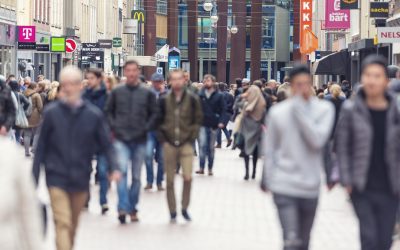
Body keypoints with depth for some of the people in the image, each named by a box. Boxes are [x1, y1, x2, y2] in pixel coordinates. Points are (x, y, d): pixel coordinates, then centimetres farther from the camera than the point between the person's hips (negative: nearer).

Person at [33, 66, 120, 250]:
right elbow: (41, 146, 0)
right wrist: (34, 178, -1)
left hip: (81, 179, 2)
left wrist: (113, 167, -17)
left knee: (73, 224, 18)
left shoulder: (94, 115, -4)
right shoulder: (52, 113, -5)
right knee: (62, 223, -13)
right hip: (57, 178, -2)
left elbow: (106, 144, 0)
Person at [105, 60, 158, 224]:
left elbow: (154, 113, 7)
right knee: (122, 170, -18)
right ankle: (123, 207, -21)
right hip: (121, 139, -1)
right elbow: (108, 111, 11)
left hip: (139, 140, 1)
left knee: (136, 176, 8)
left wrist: (146, 129, -4)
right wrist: (114, 127, 0)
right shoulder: (117, 92, 4)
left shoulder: (147, 93, 4)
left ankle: (133, 209, 18)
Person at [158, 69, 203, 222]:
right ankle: (172, 212, 13)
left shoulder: (192, 99, 1)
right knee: (170, 180, 3)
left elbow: (198, 119, 5)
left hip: (186, 143, -1)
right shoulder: (164, 100, 4)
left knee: (187, 177, -14)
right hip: (169, 144, 1)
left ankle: (185, 208, 6)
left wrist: (192, 137, -3)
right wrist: (162, 138, 1)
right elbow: (159, 120, 10)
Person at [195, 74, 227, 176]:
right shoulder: (200, 95, 2)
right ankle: (201, 167, -11)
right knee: (202, 145, -12)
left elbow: (223, 110, -2)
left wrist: (221, 122, -15)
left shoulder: (219, 96, -1)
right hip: (202, 124, 0)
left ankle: (210, 168, 16)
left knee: (211, 148, 9)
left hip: (213, 125, 0)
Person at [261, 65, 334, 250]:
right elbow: (269, 149, 8)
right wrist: (267, 179, 9)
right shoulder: (277, 112, -1)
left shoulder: (324, 109, -3)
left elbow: (317, 140, -18)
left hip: (311, 186, 2)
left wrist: (300, 109, -17)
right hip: (284, 186, -2)